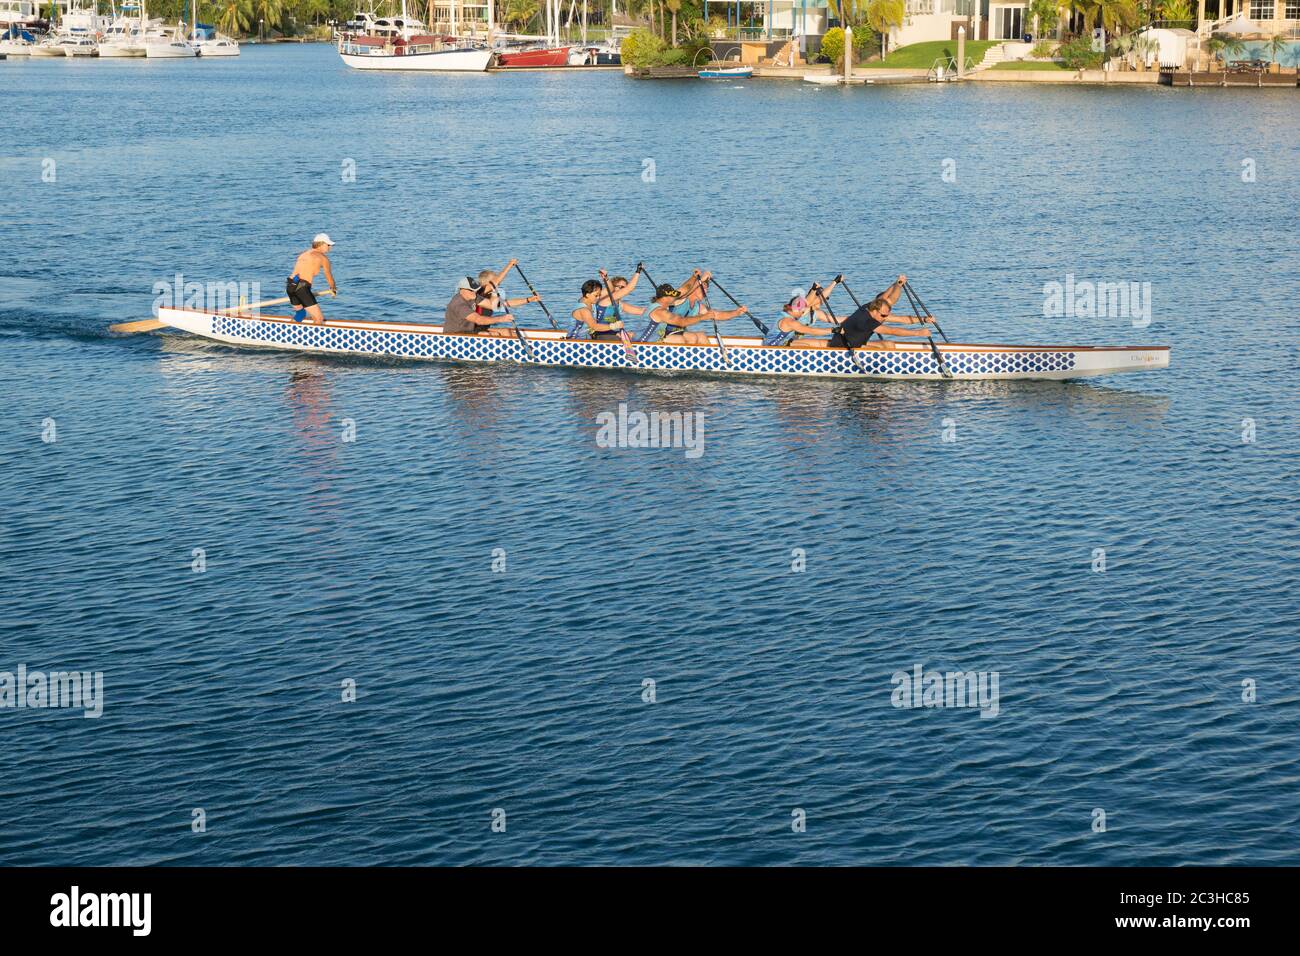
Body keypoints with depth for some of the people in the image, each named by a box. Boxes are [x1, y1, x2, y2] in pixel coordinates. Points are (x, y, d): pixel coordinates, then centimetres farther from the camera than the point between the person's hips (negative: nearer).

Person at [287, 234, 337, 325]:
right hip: (302, 287, -8)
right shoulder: (322, 257, 5)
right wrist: (333, 288, 39)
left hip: (289, 285, 8)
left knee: (301, 313, 30)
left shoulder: (303, 253, 24)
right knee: (319, 319, -6)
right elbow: (329, 276, 17)